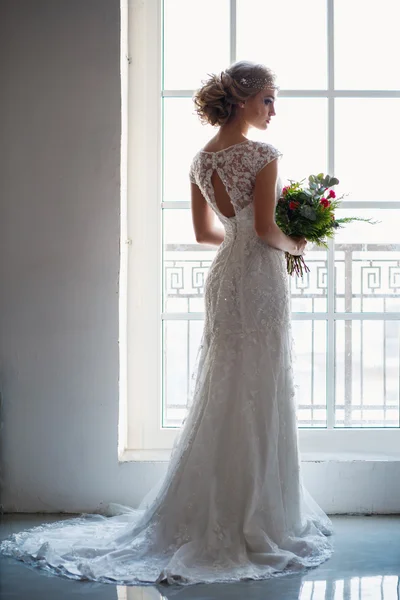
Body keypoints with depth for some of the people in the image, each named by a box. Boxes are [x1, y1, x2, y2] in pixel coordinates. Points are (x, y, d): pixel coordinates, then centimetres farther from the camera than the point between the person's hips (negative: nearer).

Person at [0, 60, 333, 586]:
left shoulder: (202, 159, 10)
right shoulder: (261, 154, -13)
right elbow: (266, 229, -17)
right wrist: (294, 244, 1)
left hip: (223, 278, 7)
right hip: (259, 281, -7)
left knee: (220, 396, 13)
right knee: (259, 398, -1)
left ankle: (207, 515, 20)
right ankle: (257, 520, 7)